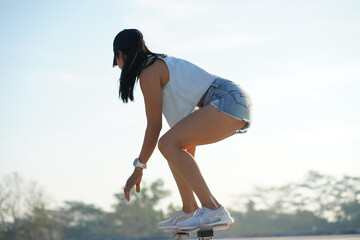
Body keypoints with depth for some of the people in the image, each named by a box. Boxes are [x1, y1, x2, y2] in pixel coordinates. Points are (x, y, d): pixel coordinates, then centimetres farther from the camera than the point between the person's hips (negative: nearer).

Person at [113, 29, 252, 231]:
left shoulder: (148, 73, -5)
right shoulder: (164, 63, 24)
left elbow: (154, 126, -5)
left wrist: (139, 168, 3)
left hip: (229, 101, -10)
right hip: (236, 105, 10)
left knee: (168, 144, -18)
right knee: (176, 143, 20)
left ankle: (214, 210, -23)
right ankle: (189, 211, 14)